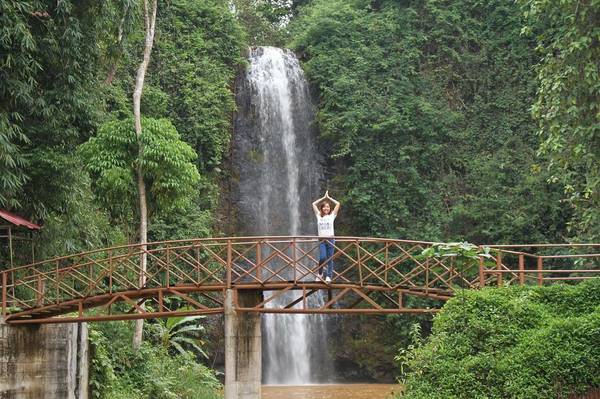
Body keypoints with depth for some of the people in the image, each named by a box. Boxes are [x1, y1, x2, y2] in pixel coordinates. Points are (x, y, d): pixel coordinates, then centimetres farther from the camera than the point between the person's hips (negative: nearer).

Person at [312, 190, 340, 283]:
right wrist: (323, 198, 14)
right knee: (322, 257, -13)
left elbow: (338, 204, 4)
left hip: (330, 239, 0)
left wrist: (328, 197, 11)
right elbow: (314, 204, 10)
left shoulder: (332, 216, 7)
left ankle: (329, 276, 3)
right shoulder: (319, 216, 9)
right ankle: (320, 274, 9)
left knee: (330, 258, -1)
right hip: (322, 240, 0)